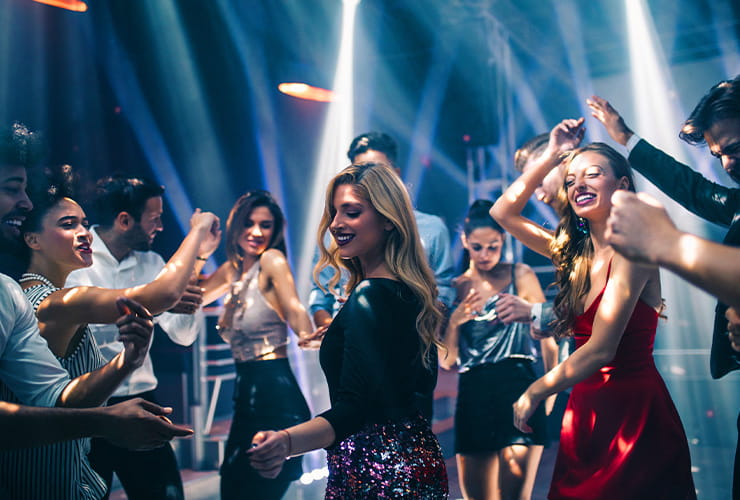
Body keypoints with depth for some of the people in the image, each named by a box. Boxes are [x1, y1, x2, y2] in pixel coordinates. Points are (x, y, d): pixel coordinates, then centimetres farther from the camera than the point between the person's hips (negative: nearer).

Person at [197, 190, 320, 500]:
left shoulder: (272, 259, -10)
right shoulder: (233, 269, 12)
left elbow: (294, 309, -23)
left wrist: (306, 336, -43)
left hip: (274, 393, -8)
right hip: (246, 393, 8)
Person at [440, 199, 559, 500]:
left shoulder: (520, 276, 3)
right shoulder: (456, 288, 8)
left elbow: (547, 338, 5)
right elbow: (446, 362, 6)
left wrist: (551, 390, 3)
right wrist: (454, 322, -10)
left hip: (517, 388, -3)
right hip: (472, 396, 3)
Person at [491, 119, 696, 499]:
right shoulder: (574, 251, 5)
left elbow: (602, 348, -21)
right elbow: (503, 211, 8)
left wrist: (535, 392, -12)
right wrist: (552, 155, 2)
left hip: (634, 412, -6)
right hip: (585, 409, 6)